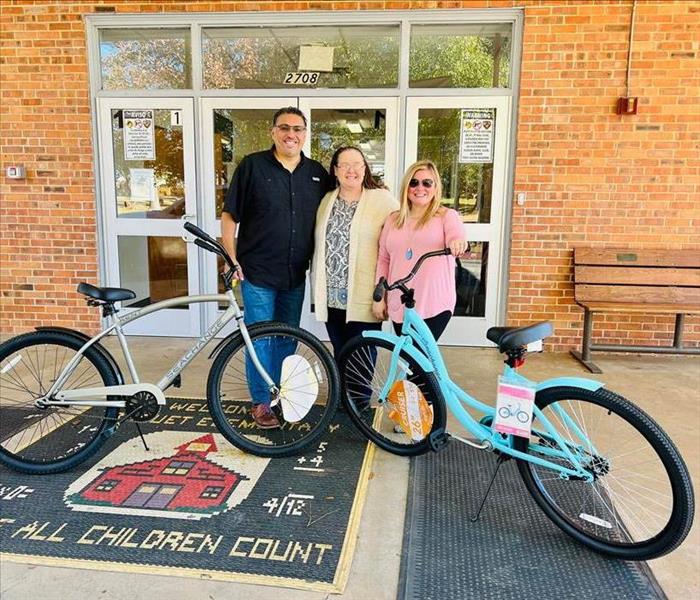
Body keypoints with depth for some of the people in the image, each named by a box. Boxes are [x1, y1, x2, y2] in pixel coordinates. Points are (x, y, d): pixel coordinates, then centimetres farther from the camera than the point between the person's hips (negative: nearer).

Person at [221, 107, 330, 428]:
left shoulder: (317, 173, 6)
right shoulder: (252, 166, -4)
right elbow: (230, 215, -3)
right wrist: (231, 258, -8)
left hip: (296, 274, 4)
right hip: (257, 271, -3)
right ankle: (261, 402, 18)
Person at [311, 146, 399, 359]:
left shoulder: (382, 199, -3)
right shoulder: (326, 201, 13)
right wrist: (316, 284, 17)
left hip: (362, 299, -4)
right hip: (331, 297, 5)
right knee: (339, 355, 15)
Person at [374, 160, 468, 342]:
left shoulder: (447, 216, 1)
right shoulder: (393, 219, 12)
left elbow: (457, 236, -20)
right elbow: (383, 260, 14)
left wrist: (457, 242, -44)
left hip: (434, 305, -4)